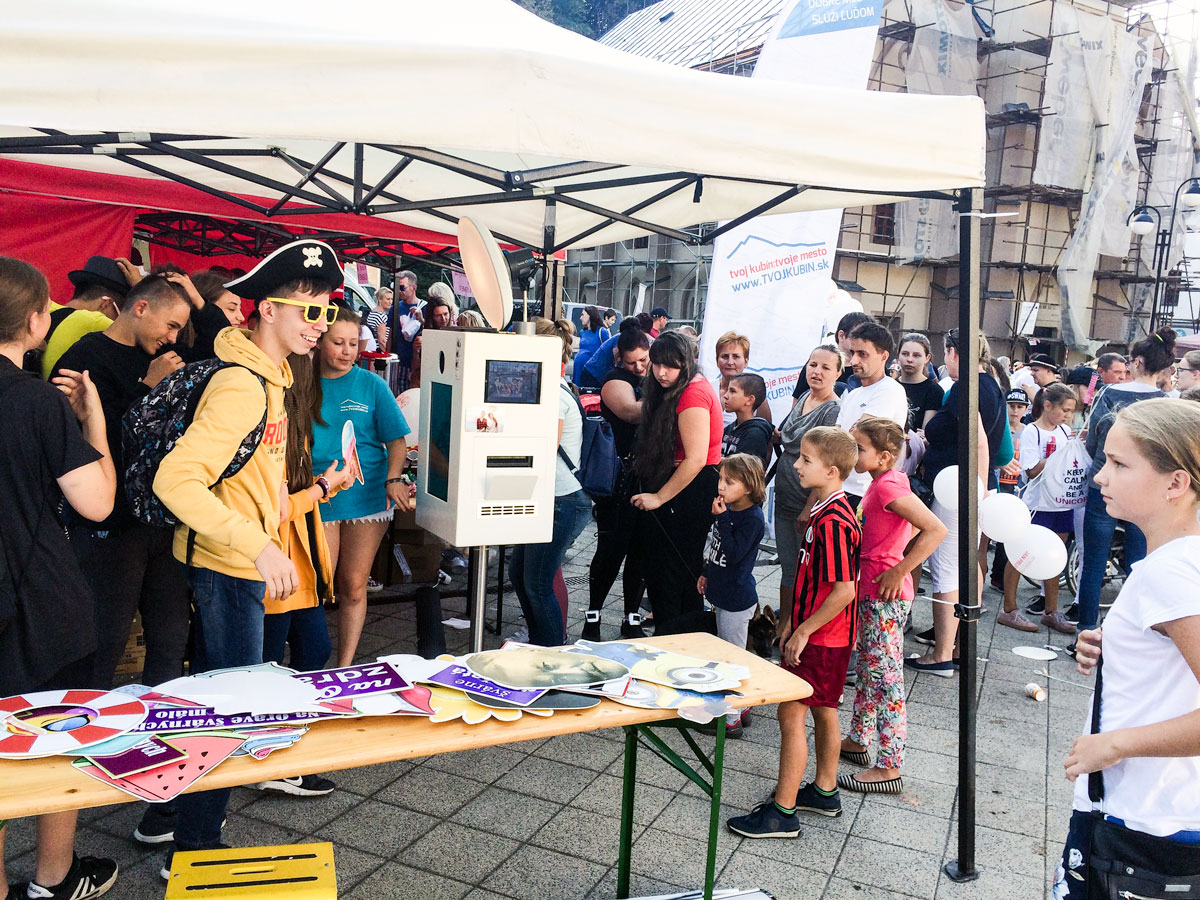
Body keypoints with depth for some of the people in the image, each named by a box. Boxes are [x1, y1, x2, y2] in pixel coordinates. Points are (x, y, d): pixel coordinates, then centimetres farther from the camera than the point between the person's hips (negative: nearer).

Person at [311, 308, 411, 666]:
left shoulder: (372, 385, 3)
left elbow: (396, 440, 3)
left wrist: (393, 479, -13)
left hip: (367, 497, 1)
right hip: (317, 499, 0)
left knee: (354, 587, 7)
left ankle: (345, 667, 20)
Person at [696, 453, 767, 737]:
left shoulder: (752, 518, -20)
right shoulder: (729, 509, 4)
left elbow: (733, 553, -28)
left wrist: (722, 518, -27)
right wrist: (707, 574, 24)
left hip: (737, 599, -9)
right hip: (723, 593, 9)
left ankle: (731, 719, 8)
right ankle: (741, 705, 32)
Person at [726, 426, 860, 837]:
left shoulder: (833, 521, -23)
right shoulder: (823, 511, 8)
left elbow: (844, 589, -26)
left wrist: (804, 630, -19)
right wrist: (793, 620, 17)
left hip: (820, 638, -10)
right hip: (820, 633, 10)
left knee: (791, 714, -4)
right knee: (823, 711, 19)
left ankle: (783, 811, 4)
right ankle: (824, 791, 33)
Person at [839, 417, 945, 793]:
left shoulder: (888, 486, -20)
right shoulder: (883, 483, 8)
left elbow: (936, 530, -29)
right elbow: (915, 524, 20)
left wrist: (899, 570, -25)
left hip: (887, 596, -10)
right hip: (870, 590, 10)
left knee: (886, 676, -3)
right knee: (867, 668, 20)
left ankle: (890, 768, 5)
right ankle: (857, 740, 35)